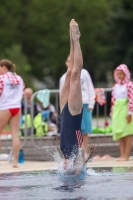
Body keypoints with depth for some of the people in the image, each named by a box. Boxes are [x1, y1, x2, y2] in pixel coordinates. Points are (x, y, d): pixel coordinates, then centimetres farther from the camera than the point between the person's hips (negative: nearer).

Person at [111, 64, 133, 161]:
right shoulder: (116, 86, 12)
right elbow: (113, 100, 14)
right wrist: (112, 112, 13)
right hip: (117, 111, 7)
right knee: (119, 134, 6)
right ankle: (122, 155, 10)